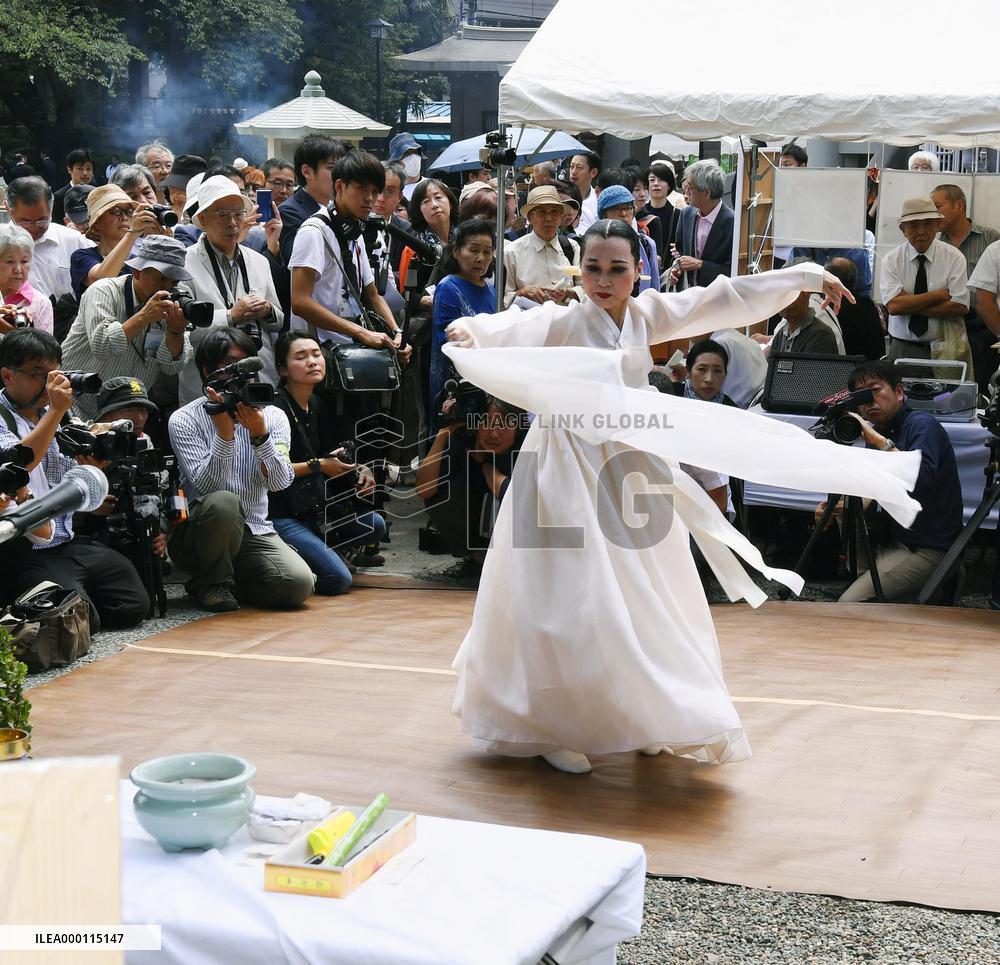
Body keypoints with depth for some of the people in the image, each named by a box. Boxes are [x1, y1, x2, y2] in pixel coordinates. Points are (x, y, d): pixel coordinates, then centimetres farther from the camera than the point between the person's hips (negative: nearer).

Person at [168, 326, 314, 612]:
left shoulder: (273, 416, 4)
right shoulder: (184, 420, -6)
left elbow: (280, 483, -10)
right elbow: (206, 486, -18)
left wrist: (259, 434, -23)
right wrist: (224, 433, -28)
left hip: (254, 531, 3)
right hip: (199, 532, -3)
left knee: (299, 583, -23)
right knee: (223, 503, -37)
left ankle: (229, 583, 9)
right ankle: (214, 582, -8)